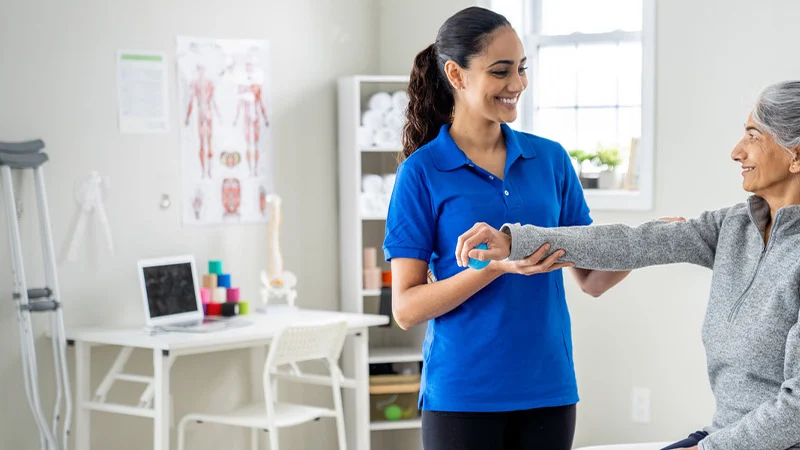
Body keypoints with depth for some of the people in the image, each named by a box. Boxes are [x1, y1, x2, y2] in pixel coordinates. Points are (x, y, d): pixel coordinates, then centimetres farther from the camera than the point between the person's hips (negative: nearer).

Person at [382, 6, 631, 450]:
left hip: (548, 388, 3)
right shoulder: (423, 171, -5)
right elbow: (406, 308, -9)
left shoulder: (551, 158, 5)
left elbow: (591, 279, 7)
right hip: (462, 393, -3)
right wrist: (498, 265, -20)